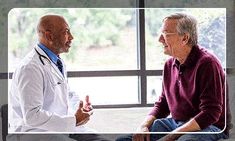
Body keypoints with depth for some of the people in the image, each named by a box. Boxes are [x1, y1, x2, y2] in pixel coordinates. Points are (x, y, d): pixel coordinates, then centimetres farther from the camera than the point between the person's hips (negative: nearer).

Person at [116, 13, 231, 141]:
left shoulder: (207, 63, -13)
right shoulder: (170, 64, 11)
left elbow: (210, 113, -19)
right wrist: (144, 125, -2)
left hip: (207, 126, -7)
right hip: (174, 123, 7)